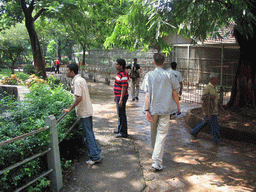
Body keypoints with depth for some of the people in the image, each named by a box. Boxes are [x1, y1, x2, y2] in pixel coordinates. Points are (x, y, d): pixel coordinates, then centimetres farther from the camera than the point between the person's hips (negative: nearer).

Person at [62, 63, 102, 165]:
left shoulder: (77, 81, -18)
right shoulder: (81, 79, 12)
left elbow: (79, 97, -26)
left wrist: (70, 109, -19)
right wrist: (74, 104, 23)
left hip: (84, 112, -10)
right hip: (88, 110, 10)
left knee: (88, 134, -2)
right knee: (89, 133, 18)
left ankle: (95, 156, 5)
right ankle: (96, 152, 26)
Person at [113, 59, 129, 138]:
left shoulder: (123, 75, -20)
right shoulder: (119, 73, 13)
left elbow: (124, 88, -23)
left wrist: (121, 99, -24)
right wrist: (116, 96, 23)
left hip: (121, 97, -10)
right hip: (118, 96, 10)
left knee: (122, 114, -4)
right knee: (120, 114, 19)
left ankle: (123, 132, 5)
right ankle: (120, 129, 31)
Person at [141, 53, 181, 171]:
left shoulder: (149, 75, -1)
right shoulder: (169, 75, -1)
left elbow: (147, 94, -7)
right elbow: (174, 93, 2)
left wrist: (147, 110, -7)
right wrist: (178, 106, 15)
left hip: (153, 108, 2)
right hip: (165, 109, -1)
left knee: (154, 132, 20)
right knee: (162, 134, -2)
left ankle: (156, 153, 41)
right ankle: (157, 161, -8)